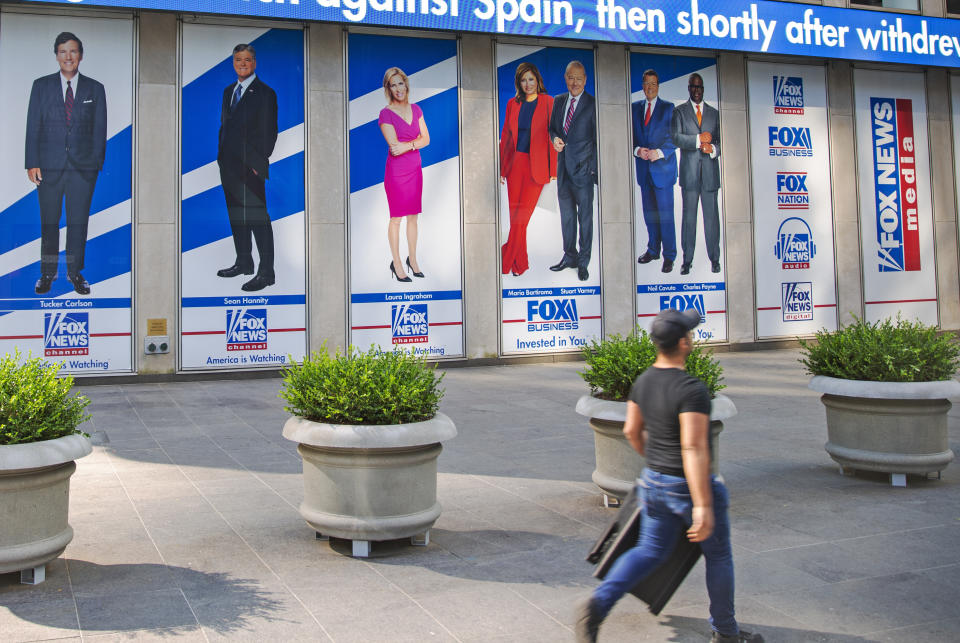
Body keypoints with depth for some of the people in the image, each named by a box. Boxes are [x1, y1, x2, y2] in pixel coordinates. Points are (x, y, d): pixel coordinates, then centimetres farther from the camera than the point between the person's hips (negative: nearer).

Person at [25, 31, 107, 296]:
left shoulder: (95, 89, 7)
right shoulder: (41, 86, 7)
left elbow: (100, 130, 7)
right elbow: (33, 126, 4)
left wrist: (96, 163, -1)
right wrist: (32, 163, -3)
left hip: (83, 166, 0)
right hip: (49, 165, 0)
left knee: (78, 221, 2)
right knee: (49, 222, 5)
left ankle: (75, 273, 14)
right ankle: (47, 273, 16)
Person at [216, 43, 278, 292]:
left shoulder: (264, 93, -6)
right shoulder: (228, 91, 17)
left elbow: (269, 133, -10)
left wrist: (258, 163, -14)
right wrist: (221, 157, 12)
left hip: (251, 168, -8)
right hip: (229, 166, 8)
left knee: (258, 217, -8)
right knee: (236, 216, 14)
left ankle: (266, 272, -4)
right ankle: (243, 262, 26)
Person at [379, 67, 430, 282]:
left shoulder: (415, 109, 8)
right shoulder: (386, 114, -9)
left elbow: (426, 139, 3)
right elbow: (394, 146, -17)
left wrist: (407, 145, -12)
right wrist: (416, 141, -11)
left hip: (415, 169, 5)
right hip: (396, 170, -5)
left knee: (413, 216, 12)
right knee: (396, 218, 2)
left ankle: (412, 259, 25)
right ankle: (396, 264, 12)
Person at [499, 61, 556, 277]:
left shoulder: (547, 102, -1)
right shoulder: (513, 104, 10)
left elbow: (553, 136, -3)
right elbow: (506, 137, 13)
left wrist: (553, 170, -7)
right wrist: (501, 168, 11)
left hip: (536, 166, -4)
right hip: (515, 163, 4)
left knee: (521, 216, -5)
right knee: (515, 217, 4)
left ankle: (506, 263, 2)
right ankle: (521, 264, 15)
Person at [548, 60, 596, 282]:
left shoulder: (592, 104, -6)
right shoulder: (559, 101, 9)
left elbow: (597, 139, -5)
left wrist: (593, 168, -9)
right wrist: (555, 138, -4)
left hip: (583, 169, -5)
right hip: (563, 167, 5)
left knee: (585, 216, 2)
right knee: (566, 215, 13)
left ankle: (583, 263, 11)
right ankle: (569, 256, 26)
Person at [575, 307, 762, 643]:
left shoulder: (644, 380, -1)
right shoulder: (692, 389, -25)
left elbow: (632, 430, 11)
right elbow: (694, 449, -30)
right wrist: (703, 506, -29)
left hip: (654, 480, 7)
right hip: (689, 486, -7)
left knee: (650, 551, 17)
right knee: (718, 555, 15)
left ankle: (598, 603, -3)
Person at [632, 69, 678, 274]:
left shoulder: (668, 108, 0)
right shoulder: (635, 108, 11)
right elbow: (631, 135, 10)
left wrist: (659, 152, -17)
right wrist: (637, 150, -10)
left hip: (662, 167, -4)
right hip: (644, 168, 4)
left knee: (665, 214, -4)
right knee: (649, 213, 11)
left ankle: (669, 256, 2)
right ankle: (653, 250, 24)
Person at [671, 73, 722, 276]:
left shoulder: (714, 113, 16)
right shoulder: (679, 111, 8)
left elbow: (721, 140, 13)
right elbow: (676, 137, -5)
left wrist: (713, 149, -8)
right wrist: (699, 139, -13)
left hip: (710, 170, 2)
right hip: (689, 171, -2)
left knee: (712, 214, 2)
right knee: (688, 215, -1)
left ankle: (714, 258, 9)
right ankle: (687, 260, 4)